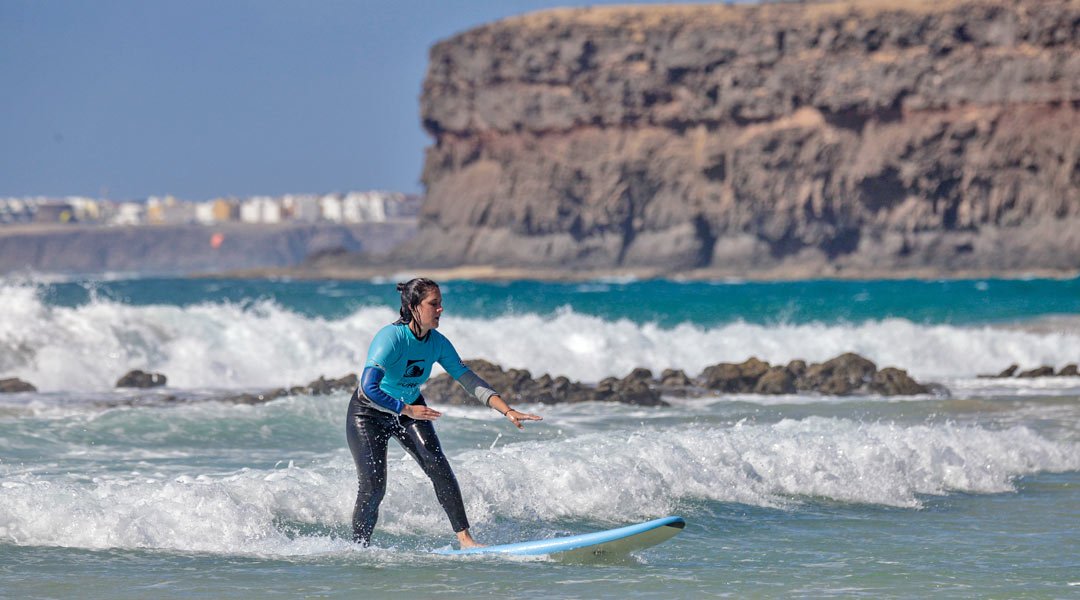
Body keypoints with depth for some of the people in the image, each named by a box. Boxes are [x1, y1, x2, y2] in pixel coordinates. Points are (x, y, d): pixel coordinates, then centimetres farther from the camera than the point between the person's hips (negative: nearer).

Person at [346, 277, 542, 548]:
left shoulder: (437, 343, -11)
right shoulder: (390, 337, -30)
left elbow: (469, 380, -6)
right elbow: (369, 387, -37)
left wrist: (507, 411, -14)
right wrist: (407, 410, -36)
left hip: (410, 408, 5)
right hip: (369, 414, -5)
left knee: (438, 466, -15)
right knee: (373, 487, -13)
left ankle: (465, 539, -15)